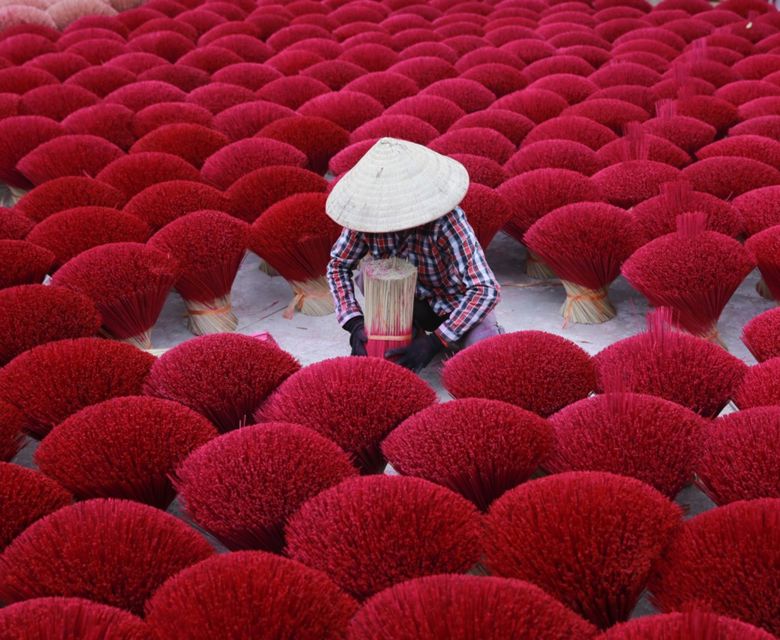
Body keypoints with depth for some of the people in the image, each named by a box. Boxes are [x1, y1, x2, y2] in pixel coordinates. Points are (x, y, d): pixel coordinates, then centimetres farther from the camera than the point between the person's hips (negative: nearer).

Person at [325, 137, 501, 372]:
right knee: (364, 277, -23)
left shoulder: (448, 223, -35)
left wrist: (433, 343, -41)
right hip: (417, 301, 4)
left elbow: (486, 290, -37)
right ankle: (411, 330, 1)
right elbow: (337, 265, -8)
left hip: (460, 304, -4)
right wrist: (355, 324, -24)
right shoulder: (369, 215, -21)